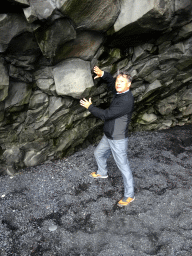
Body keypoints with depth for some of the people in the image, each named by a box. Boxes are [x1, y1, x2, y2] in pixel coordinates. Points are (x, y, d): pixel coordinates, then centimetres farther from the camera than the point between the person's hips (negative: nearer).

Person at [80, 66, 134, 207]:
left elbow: (106, 114, -29)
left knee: (123, 166, 2)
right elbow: (111, 81, 21)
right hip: (108, 136, 10)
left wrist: (90, 106, -16)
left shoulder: (126, 100, -29)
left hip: (118, 140, -10)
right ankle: (102, 173, 57)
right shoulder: (119, 92, -1)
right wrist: (102, 74, 1)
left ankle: (129, 195, 17)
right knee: (99, 154, 28)